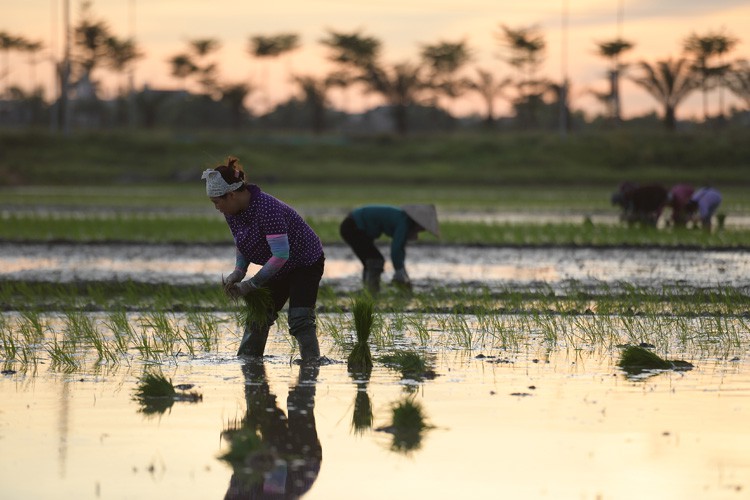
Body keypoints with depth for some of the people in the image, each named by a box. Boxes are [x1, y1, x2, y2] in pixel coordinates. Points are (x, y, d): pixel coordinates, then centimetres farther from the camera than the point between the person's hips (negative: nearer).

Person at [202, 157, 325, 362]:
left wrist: (251, 284, -32)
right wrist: (238, 271, -11)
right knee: (259, 316, 5)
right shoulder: (232, 212, -10)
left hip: (306, 262, -8)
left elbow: (280, 254, -38)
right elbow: (241, 244, 8)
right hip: (279, 268, 8)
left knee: (300, 320, -20)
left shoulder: (267, 209, -36)